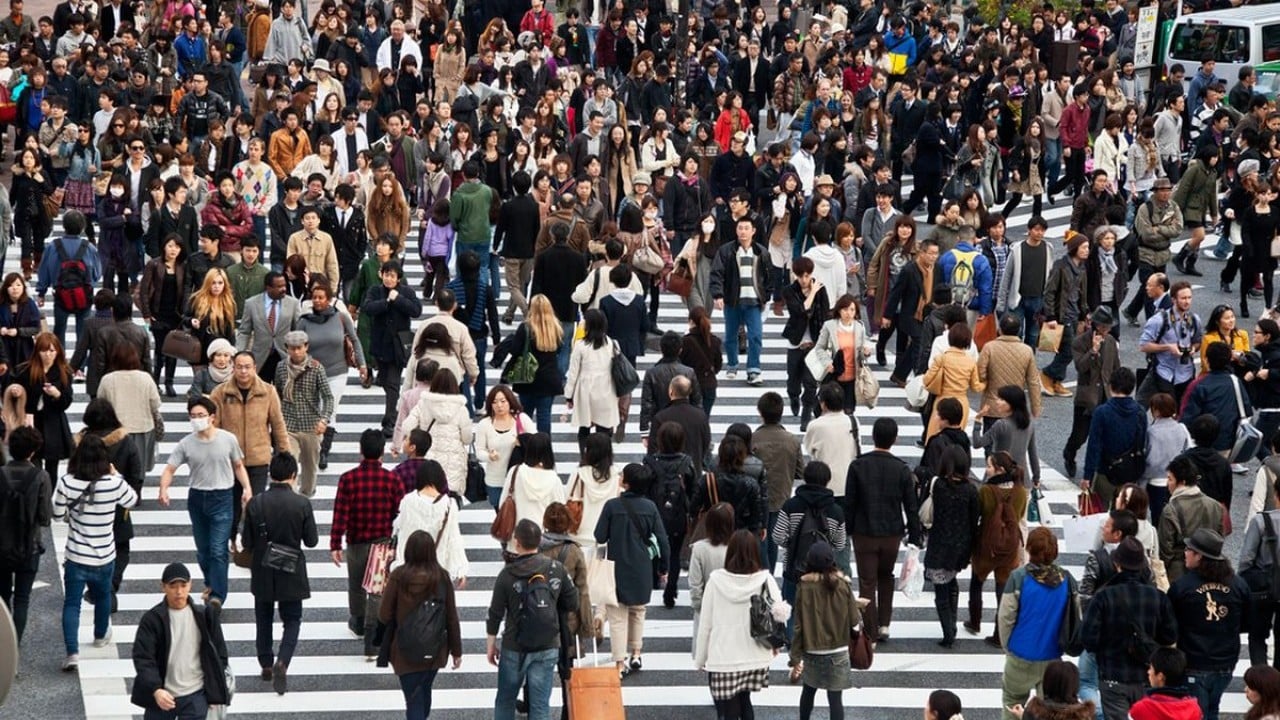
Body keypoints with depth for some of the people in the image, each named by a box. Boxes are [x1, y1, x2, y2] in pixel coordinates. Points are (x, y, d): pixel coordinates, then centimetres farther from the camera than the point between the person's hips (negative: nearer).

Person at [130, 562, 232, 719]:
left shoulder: (204, 616, -1)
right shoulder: (153, 619, -7)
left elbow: (218, 653, 7)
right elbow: (142, 657, -13)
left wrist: (215, 693, 4)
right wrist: (155, 689, -28)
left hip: (195, 696, 0)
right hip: (161, 695, 0)